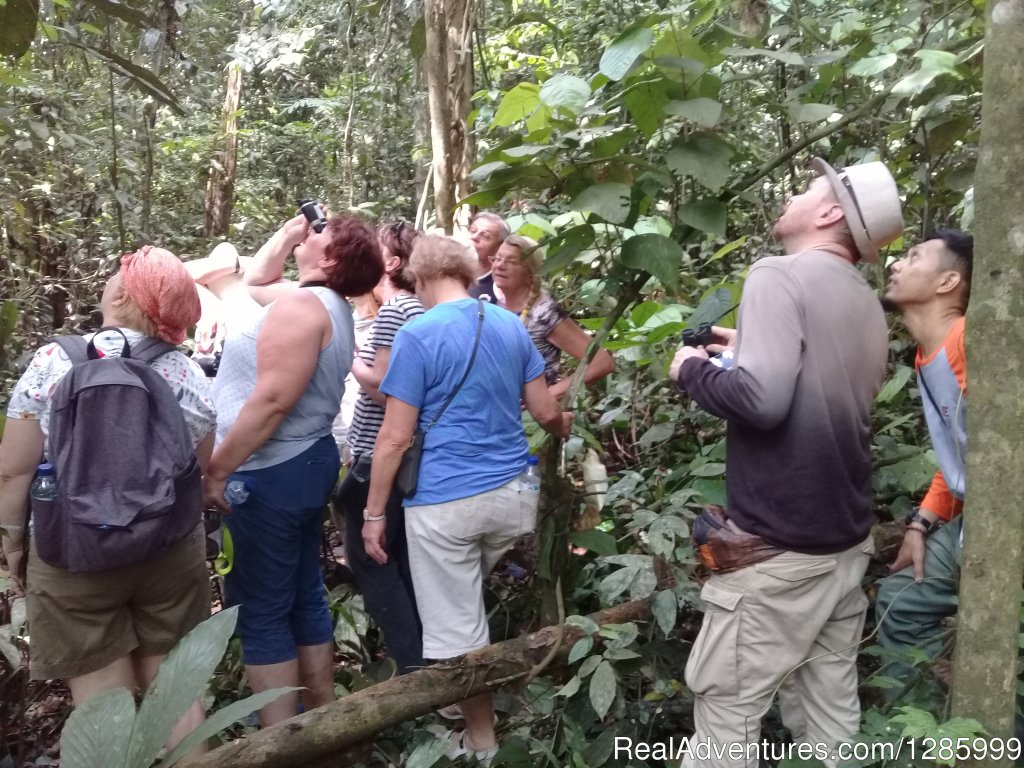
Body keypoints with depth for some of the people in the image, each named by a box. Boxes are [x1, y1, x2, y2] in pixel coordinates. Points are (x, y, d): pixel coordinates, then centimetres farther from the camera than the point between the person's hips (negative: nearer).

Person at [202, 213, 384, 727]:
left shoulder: (300, 304, -18)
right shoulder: (326, 304, 13)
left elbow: (272, 400, -26)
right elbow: (253, 281, 30)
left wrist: (215, 470, -20)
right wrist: (288, 232, 21)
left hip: (271, 472, -10)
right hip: (304, 463, 10)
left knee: (261, 611, -1)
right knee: (304, 597, 16)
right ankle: (322, 717, 29)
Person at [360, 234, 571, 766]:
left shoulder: (418, 334, -9)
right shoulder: (511, 325, 7)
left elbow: (395, 438, -11)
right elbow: (546, 412, 10)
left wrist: (373, 513, -2)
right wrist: (565, 427, 33)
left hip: (446, 503, -6)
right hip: (512, 494, 6)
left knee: (456, 630, 9)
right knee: (468, 608, 26)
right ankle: (474, 716, 38)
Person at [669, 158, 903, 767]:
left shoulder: (782, 274, -13)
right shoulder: (868, 305, 12)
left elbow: (762, 398, -26)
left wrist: (693, 369, -8)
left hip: (778, 543, -8)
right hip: (848, 536, 8)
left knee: (726, 705, 4)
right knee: (830, 704, 16)